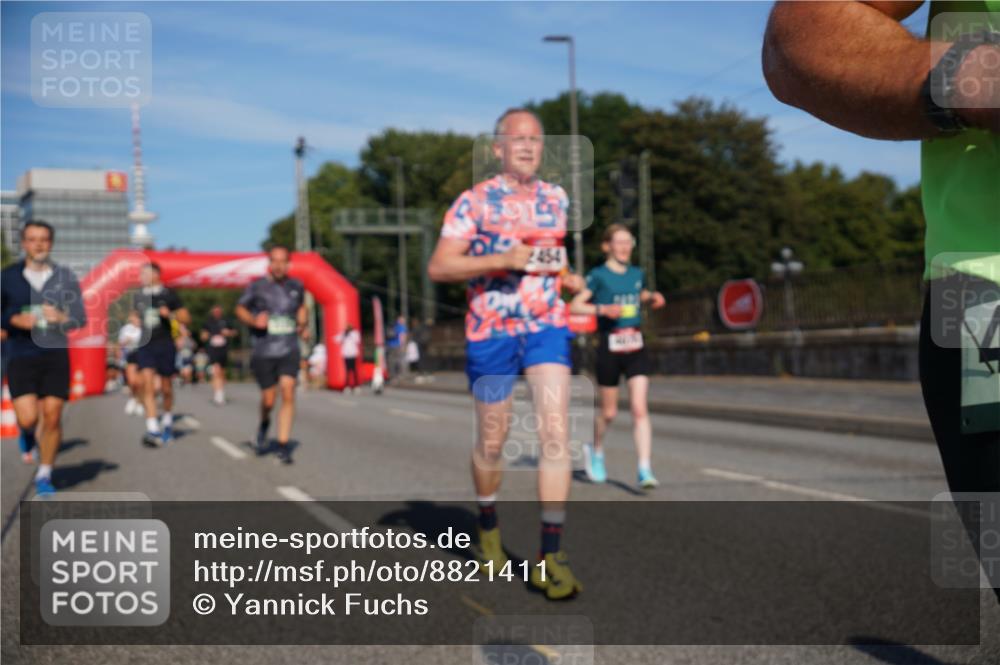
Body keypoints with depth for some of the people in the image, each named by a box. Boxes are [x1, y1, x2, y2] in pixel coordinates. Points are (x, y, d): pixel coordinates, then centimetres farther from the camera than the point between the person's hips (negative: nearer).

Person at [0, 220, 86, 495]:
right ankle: (27, 434, 28)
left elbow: (81, 317, 4)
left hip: (55, 356, 1)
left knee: (52, 418, -1)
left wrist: (62, 317, -17)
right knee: (27, 418, -11)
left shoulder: (65, 277, 5)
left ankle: (44, 475, 15)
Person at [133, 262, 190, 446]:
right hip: (145, 346, 2)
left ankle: (167, 421, 33)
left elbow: (186, 318, -1)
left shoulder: (168, 295, -1)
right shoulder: (138, 296, 10)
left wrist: (170, 314, -18)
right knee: (148, 385, -13)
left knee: (166, 388, 7)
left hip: (165, 346, -2)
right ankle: (153, 430, -18)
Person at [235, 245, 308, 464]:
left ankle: (283, 445, -6)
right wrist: (253, 320, -10)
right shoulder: (257, 286, -4)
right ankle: (264, 425, 39)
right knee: (269, 399, 4)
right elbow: (240, 308, 9)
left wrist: (303, 326, 8)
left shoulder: (296, 286, 5)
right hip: (264, 351, -1)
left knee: (288, 393, -13)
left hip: (289, 349, 1)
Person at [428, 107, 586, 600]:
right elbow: (438, 267, -11)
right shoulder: (474, 201, -3)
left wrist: (567, 278, 10)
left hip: (547, 327, 3)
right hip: (491, 332, -2)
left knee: (555, 434, -13)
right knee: (491, 443, 9)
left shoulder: (556, 199, 11)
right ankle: (488, 527, 36)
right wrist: (503, 260, -20)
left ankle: (551, 556, -10)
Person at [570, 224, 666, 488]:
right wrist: (602, 309, -24)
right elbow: (575, 306, -9)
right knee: (608, 412, 10)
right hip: (609, 347, -3)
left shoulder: (637, 274, 10)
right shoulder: (598, 275, -4)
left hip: (636, 347, 3)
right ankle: (595, 450, 39)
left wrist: (653, 298, 9)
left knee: (640, 409, -8)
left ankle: (645, 470, -10)